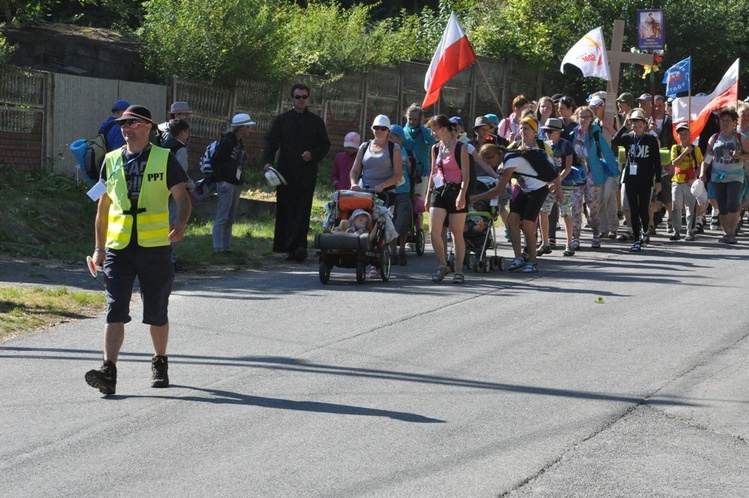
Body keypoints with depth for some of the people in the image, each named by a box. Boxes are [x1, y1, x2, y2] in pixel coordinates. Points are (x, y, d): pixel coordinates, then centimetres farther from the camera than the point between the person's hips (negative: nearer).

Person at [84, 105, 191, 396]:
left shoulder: (164, 159, 2)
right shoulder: (111, 161, 11)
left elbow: (182, 197, 1)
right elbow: (103, 206, 16)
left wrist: (180, 224, -21)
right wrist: (99, 247, 12)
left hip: (155, 248, -2)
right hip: (118, 249, 2)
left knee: (156, 314, 9)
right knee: (115, 311, -10)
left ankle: (160, 364, 29)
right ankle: (108, 372, -17)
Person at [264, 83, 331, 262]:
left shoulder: (316, 122, 12)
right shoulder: (282, 120, 12)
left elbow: (325, 145, 11)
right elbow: (271, 142, 7)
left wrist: (313, 155, -10)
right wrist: (267, 162, -10)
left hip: (307, 173, -1)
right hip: (286, 172, 1)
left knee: (302, 211, -10)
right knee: (285, 211, 0)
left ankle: (297, 246, -17)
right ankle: (294, 247, 5)